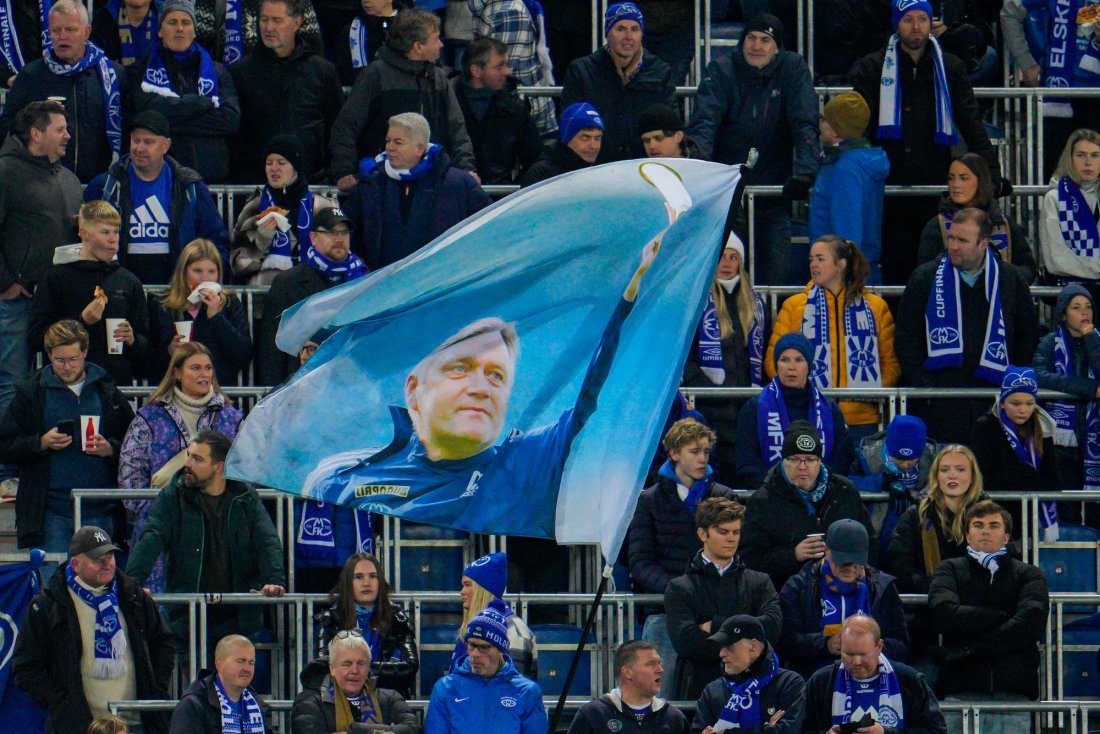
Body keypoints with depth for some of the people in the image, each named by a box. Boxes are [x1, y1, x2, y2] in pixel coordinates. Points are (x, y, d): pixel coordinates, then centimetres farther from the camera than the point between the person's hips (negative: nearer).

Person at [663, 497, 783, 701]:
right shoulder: (680, 588, 8)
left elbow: (773, 625, -2)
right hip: (698, 690, -1)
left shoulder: (759, 583, 15)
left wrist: (716, 625, -3)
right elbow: (685, 641, -6)